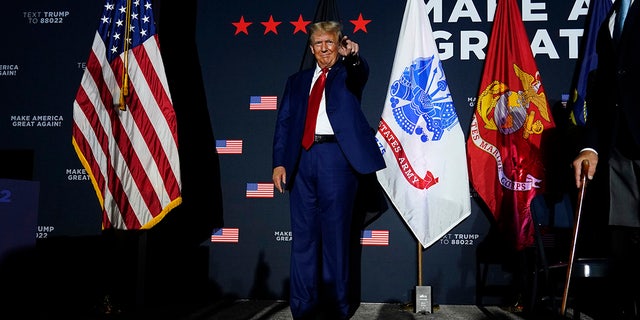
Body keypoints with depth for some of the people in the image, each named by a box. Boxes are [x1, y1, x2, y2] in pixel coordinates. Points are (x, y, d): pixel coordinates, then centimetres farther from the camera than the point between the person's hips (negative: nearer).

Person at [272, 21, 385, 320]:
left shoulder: (347, 74, 13)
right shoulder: (297, 81, 21)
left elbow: (361, 73, -12)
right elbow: (283, 123, 14)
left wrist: (352, 55, -35)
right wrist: (279, 162, 2)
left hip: (336, 157, -3)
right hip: (302, 159, 3)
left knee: (336, 234, 0)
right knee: (303, 235, 5)